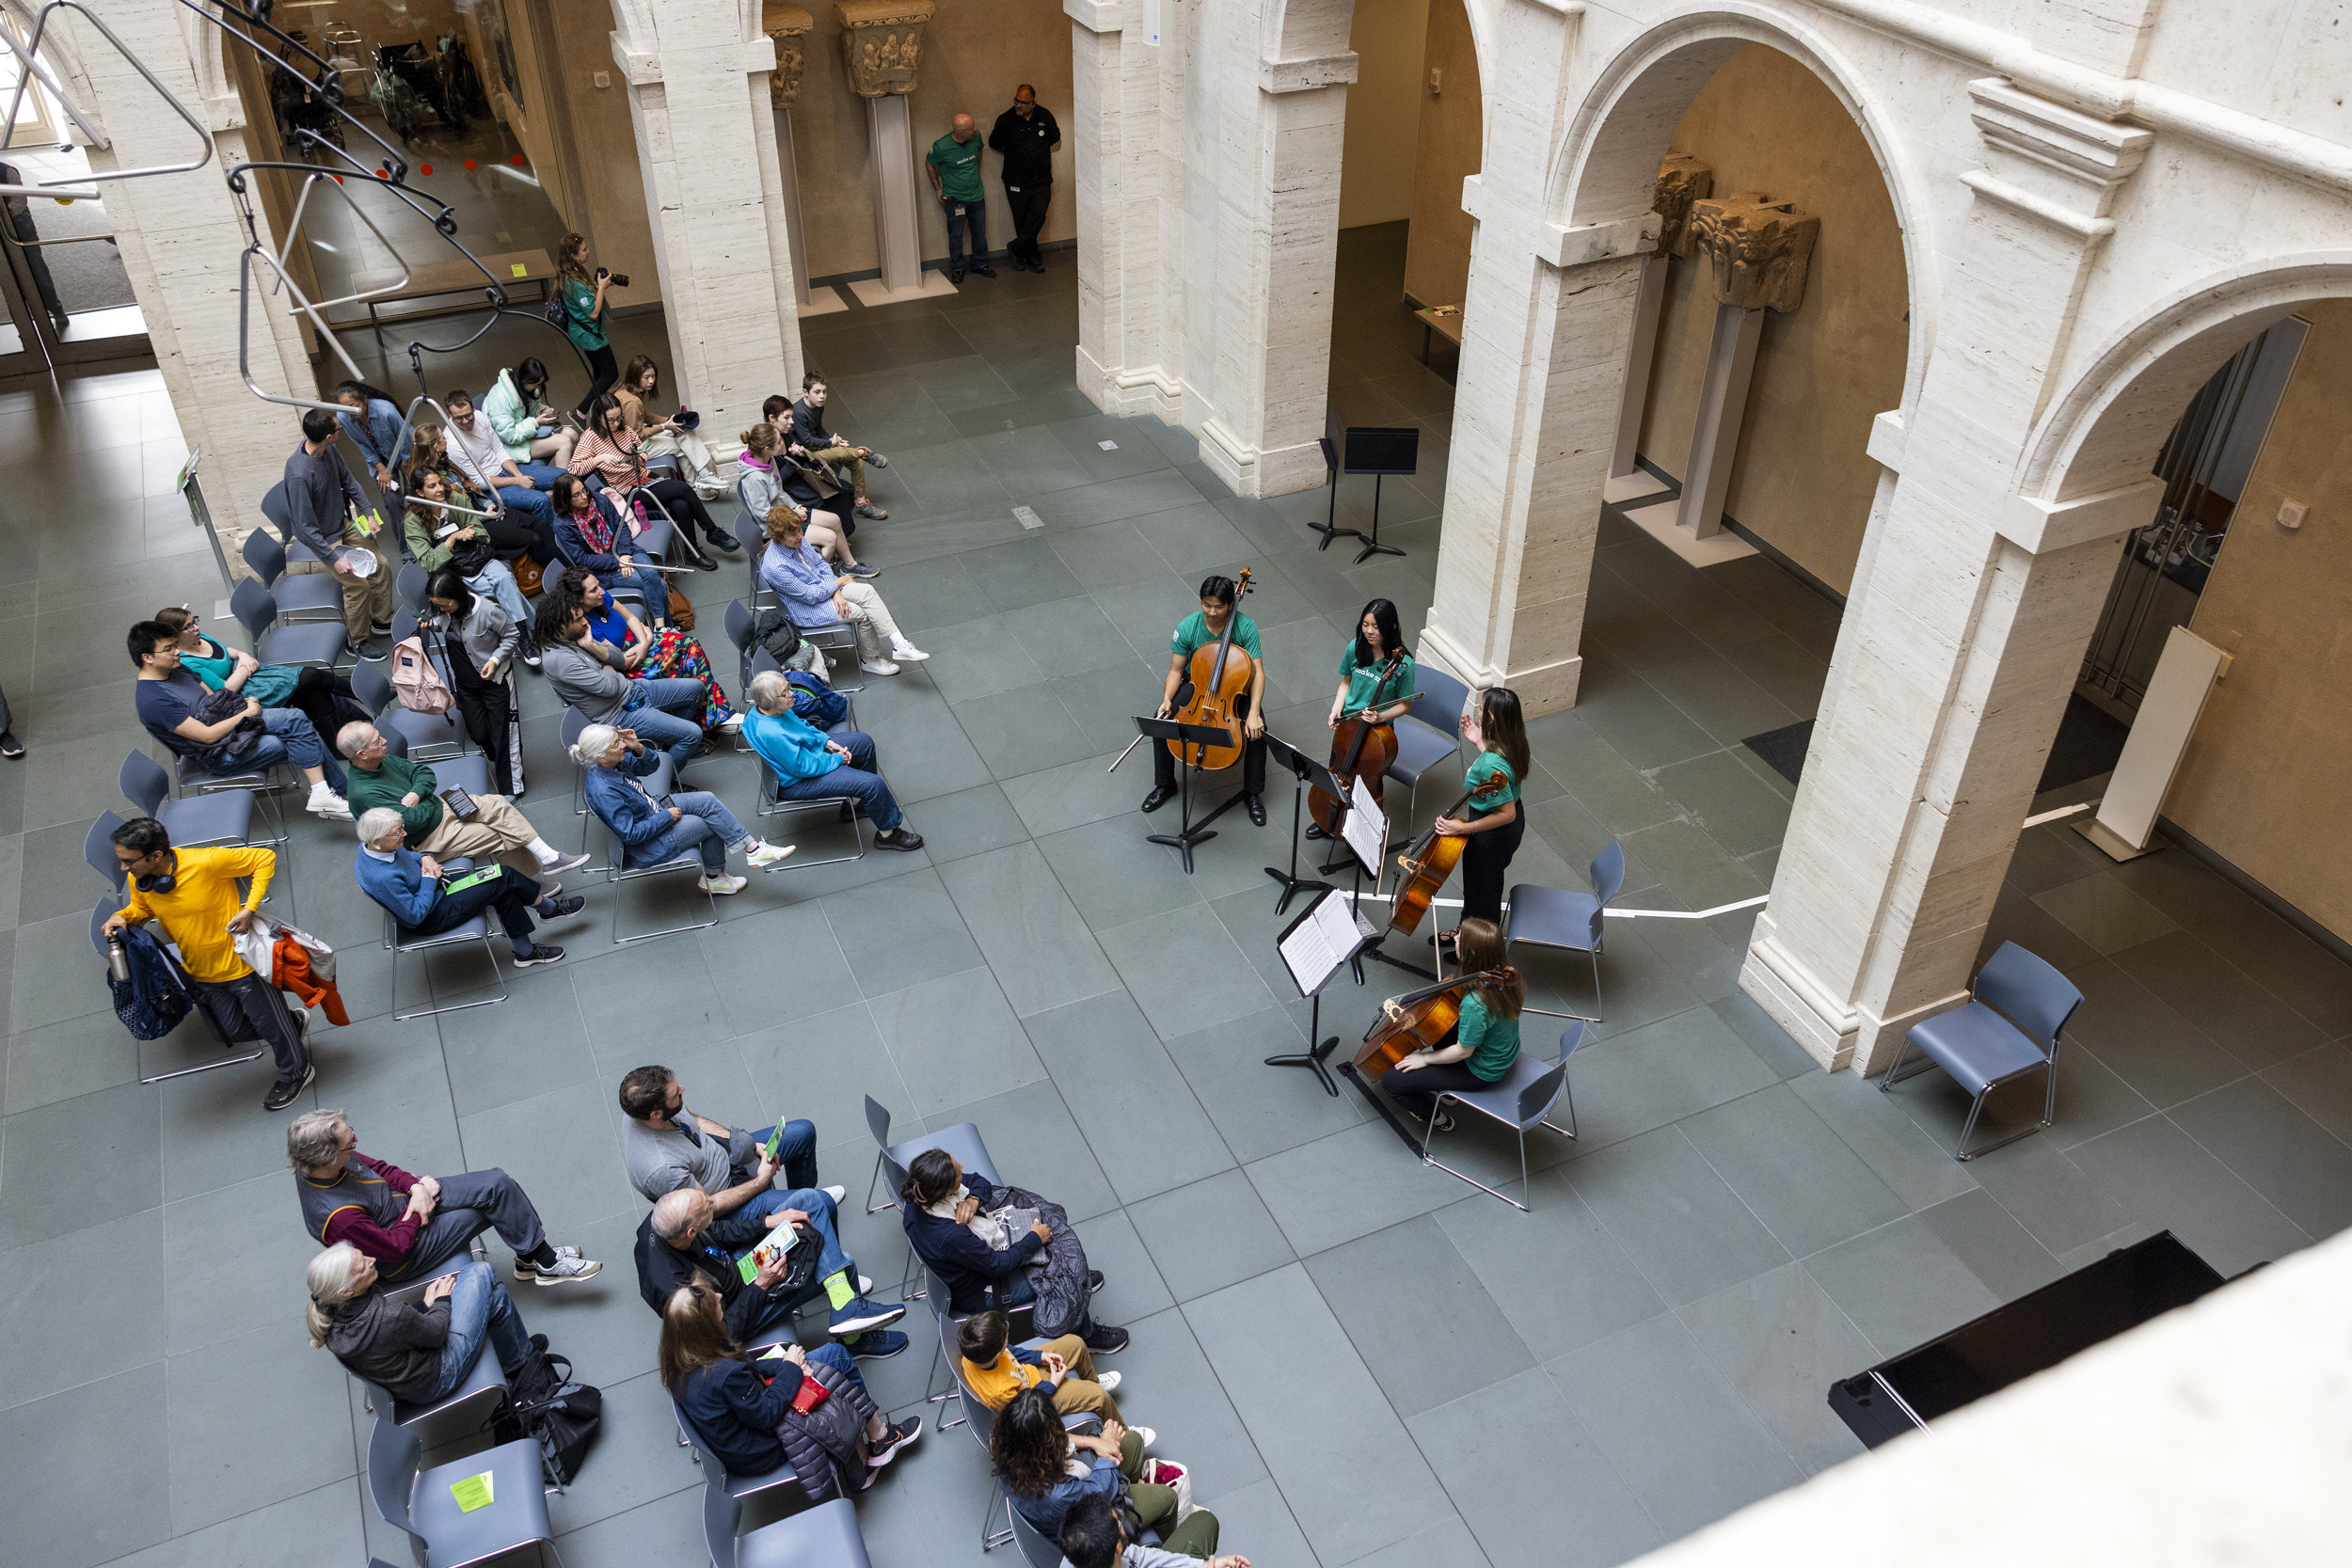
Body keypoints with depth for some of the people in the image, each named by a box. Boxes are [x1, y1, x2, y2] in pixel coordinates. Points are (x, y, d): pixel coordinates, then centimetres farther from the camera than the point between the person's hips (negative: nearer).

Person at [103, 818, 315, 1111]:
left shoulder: (205, 863, -32)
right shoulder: (137, 881, -13)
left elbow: (265, 858, -22)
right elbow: (141, 909, 10)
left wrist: (249, 909, -29)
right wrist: (122, 916, -13)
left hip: (240, 963, -6)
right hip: (200, 974, 6)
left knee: (270, 1024, 12)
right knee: (233, 1029, 19)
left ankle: (295, 1073, 39)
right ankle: (292, 1023, 46)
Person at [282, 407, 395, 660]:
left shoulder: (328, 450, -11)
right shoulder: (299, 474, -35)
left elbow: (348, 481, 9)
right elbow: (305, 527, -29)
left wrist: (369, 514, 5)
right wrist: (334, 558, -27)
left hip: (344, 524, 8)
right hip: (324, 538, -8)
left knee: (381, 567, 10)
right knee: (357, 583, -8)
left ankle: (382, 620, 32)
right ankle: (358, 641, 12)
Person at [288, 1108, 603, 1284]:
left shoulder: (330, 1161, -13)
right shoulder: (338, 1217, -37)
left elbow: (378, 1168, 6)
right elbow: (393, 1248, -24)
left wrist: (416, 1185, -9)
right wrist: (416, 1211, -12)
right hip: (407, 1256, -8)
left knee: (498, 1184, -5)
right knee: (495, 1201, -11)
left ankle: (530, 1256, 13)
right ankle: (547, 1265, 8)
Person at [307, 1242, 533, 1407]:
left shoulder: (332, 1317, -14)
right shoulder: (387, 1319, -38)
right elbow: (436, 1332, -19)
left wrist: (426, 1305, 3)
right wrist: (442, 1300, -2)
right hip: (439, 1380, -8)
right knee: (480, 1272, 2)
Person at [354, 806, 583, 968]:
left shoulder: (373, 847, -9)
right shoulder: (381, 878, -36)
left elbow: (406, 854, 14)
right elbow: (415, 915, -28)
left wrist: (425, 859, -6)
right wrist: (429, 879, -20)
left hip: (433, 887, 9)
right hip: (432, 918, -9)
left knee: (506, 894, 3)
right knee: (503, 877, -9)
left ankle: (525, 952, 21)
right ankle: (549, 908, 17)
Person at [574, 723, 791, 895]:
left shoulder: (614, 762, -9)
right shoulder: (604, 792, -33)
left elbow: (647, 766, 6)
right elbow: (631, 834, -28)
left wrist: (638, 748, -15)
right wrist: (667, 817, -19)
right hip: (647, 847, -8)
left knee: (707, 800, -6)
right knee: (712, 823, -5)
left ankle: (753, 849, 2)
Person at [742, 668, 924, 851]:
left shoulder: (764, 710, -10)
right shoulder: (773, 735, -38)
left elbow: (801, 725, 10)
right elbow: (805, 767, -29)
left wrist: (828, 742, -1)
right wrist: (837, 759, -14)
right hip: (798, 782, -10)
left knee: (864, 741, 18)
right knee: (873, 784, -15)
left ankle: (862, 802, 36)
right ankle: (888, 833, 8)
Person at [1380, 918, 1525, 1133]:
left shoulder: (1474, 1004, -40)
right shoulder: (1503, 973, -16)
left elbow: (1463, 1051, -25)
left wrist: (1426, 1058, -9)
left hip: (1481, 1072, -8)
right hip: (1503, 1055, 8)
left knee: (1391, 1082, -2)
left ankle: (1439, 1119, 20)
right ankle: (1444, 1089, 39)